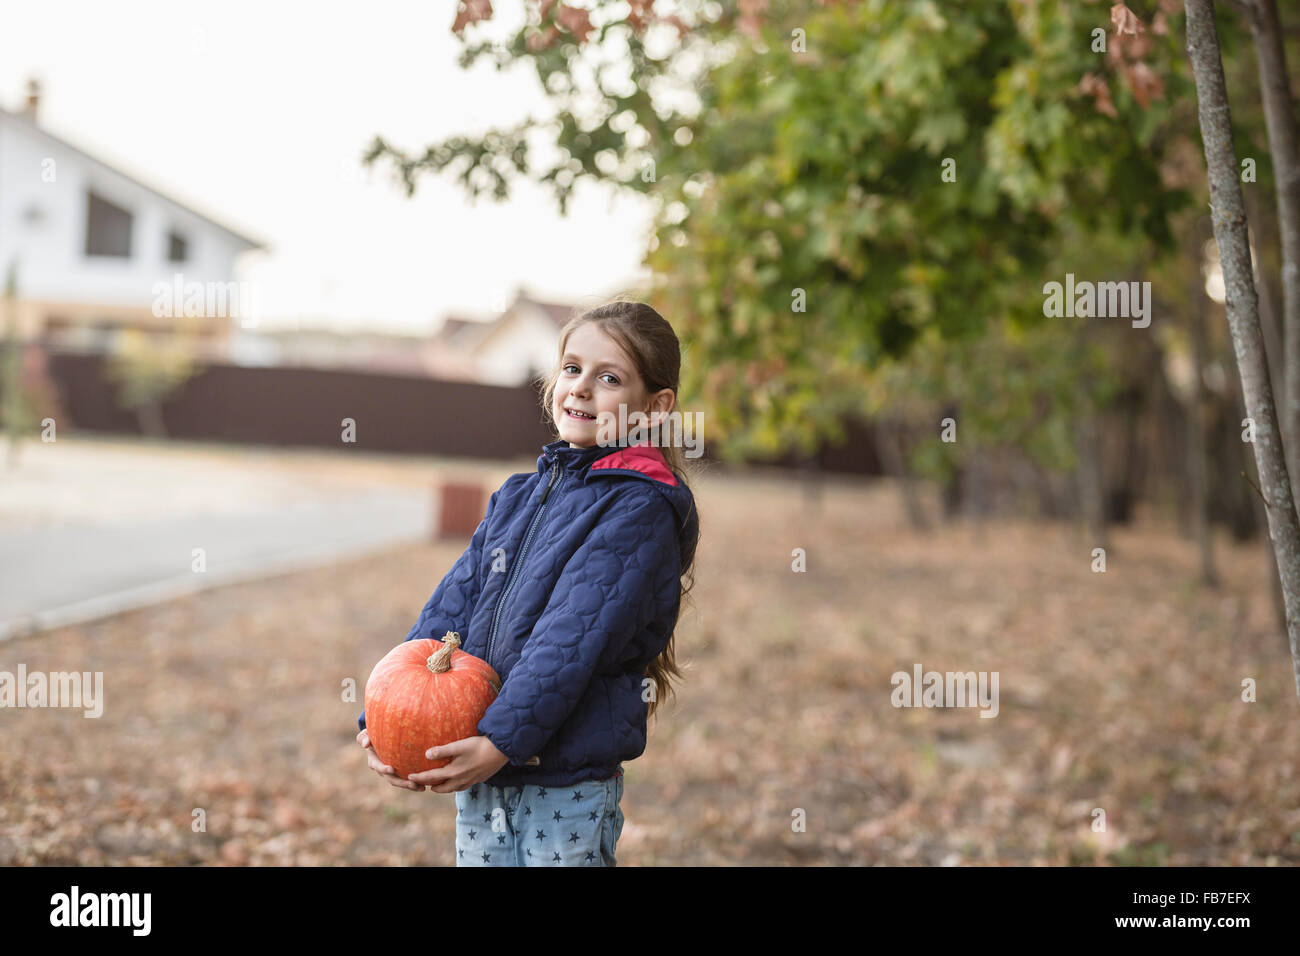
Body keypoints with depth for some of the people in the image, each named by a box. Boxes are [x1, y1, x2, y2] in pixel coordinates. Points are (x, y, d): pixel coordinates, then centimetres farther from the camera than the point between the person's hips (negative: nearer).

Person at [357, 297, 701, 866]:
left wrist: (502, 740, -24)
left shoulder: (639, 508, -10)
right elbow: (452, 607, 7)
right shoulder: (517, 498, 12)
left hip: (570, 783, -6)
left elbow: (573, 638, -19)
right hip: (480, 781, 6)